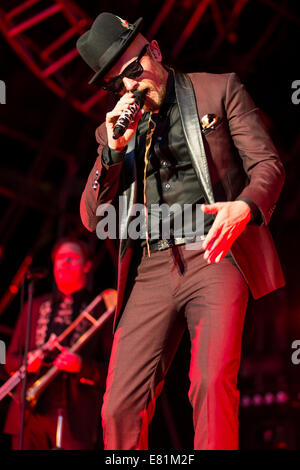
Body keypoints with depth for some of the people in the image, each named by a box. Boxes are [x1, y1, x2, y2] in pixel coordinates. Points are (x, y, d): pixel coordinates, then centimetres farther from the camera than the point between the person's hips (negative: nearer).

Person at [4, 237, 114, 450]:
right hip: (30, 412, 3)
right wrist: (27, 362, -3)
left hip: (75, 417, -3)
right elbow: (11, 360, 19)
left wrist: (82, 366, -16)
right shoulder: (34, 307, 20)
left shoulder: (100, 311, 8)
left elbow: (112, 370, 3)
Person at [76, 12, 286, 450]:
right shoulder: (117, 127, 20)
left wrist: (246, 206, -19)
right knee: (120, 406, -6)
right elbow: (93, 219, 14)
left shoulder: (220, 90, 10)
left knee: (212, 382, -24)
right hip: (150, 270, 4)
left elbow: (268, 164, 4)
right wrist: (115, 150, -1)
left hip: (213, 256, -3)